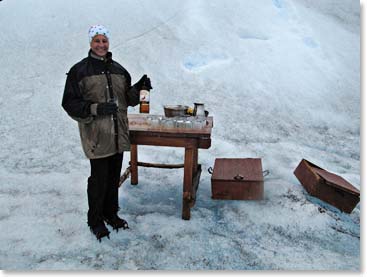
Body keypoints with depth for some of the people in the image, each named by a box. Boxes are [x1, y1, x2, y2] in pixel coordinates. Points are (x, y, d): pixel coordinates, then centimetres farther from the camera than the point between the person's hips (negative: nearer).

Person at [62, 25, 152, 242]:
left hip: (118, 134, 5)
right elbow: (70, 103, -8)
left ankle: (111, 213, 33)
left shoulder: (119, 70, 11)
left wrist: (138, 88, -4)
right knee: (99, 178, 1)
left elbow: (128, 99, 16)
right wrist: (96, 108, -22)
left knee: (114, 176, 15)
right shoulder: (79, 70, -7)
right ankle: (95, 220, 20)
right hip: (96, 135, -5)